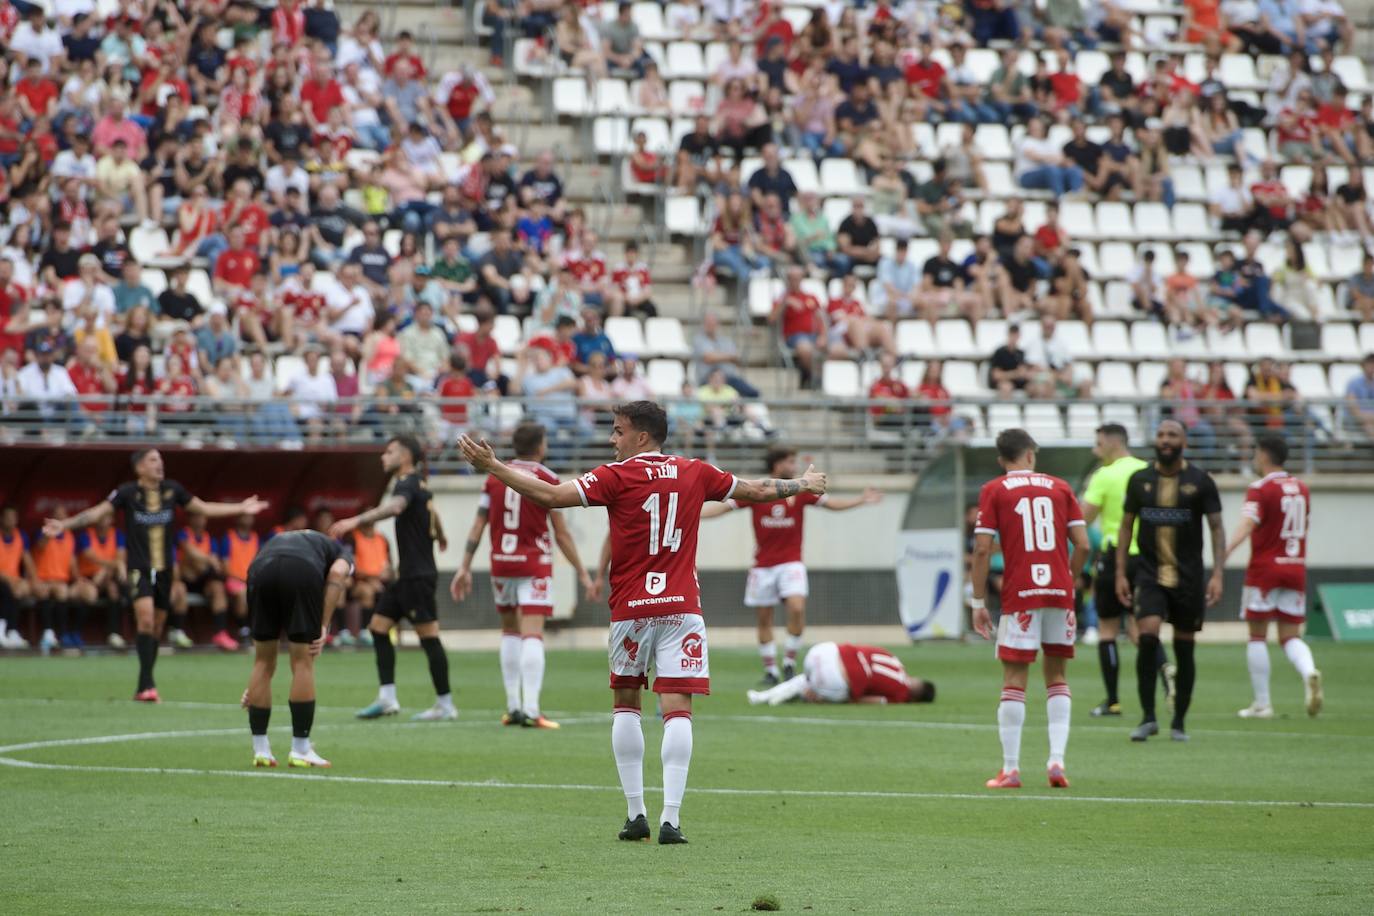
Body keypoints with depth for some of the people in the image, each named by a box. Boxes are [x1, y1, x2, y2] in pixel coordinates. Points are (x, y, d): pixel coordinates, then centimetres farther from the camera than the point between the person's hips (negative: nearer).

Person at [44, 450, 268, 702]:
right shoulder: (128, 492, -6)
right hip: (139, 569, -5)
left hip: (164, 569, 5)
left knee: (156, 628, 8)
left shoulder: (172, 490, 5)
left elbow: (205, 508, 15)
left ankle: (143, 688, 18)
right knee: (146, 619, -22)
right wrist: (64, 525, -21)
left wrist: (241, 508, 14)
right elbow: (97, 512, -10)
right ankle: (147, 684, -23)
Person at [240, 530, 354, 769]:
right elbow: (336, 573, 4)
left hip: (261, 569, 4)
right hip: (304, 572, -4)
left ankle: (260, 751, 20)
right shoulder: (342, 553, 34)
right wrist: (324, 627, 4)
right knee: (303, 663, 10)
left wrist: (255, 687, 50)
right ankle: (301, 751, 14)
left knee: (263, 662, 18)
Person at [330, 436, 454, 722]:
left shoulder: (408, 483, -14)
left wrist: (356, 521, -50)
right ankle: (387, 698, 5)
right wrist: (440, 537, 59)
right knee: (379, 627, 7)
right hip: (407, 573, 10)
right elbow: (432, 513, 36)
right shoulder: (418, 485, 15)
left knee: (429, 636, -5)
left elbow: (395, 506, -37)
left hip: (417, 575, -10)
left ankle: (445, 705, -1)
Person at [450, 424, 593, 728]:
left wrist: (465, 568, 6)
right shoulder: (547, 480, -5)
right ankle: (531, 710, -20)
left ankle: (513, 706, 17)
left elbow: (477, 526, 3)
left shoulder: (495, 477, 6)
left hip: (501, 563, 4)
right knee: (532, 635, -9)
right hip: (534, 565, -4)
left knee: (510, 631, 18)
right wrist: (582, 573, 2)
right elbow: (561, 534, -5)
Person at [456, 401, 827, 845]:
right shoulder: (695, 474, 7)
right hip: (682, 605, 2)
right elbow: (758, 491, 19)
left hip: (631, 608, -2)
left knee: (625, 704, 14)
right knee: (677, 709, -4)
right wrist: (804, 484, 37)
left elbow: (550, 495, -12)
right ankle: (670, 819, -15)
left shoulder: (616, 477, -5)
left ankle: (636, 813, 9)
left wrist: (492, 466, -8)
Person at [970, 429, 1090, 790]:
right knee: (1057, 678, 13)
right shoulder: (1059, 487, 10)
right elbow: (1083, 545, 4)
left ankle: (1011, 769, -2)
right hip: (1059, 593, 3)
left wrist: (978, 602, 0)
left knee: (1014, 680, 0)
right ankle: (1057, 760, 1)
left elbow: (982, 550, -5)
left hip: (1020, 597, -3)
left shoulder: (993, 491, 2)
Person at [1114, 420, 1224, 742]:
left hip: (1188, 576, 0)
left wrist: (1217, 574, -9)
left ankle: (1179, 723, 16)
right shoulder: (1139, 480, 5)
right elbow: (1126, 526, 11)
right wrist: (1120, 573, 5)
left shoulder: (1200, 481, 0)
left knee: (1184, 648, 4)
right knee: (1148, 637, -17)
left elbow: (1216, 527, 0)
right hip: (1149, 573, 0)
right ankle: (1148, 718, -9)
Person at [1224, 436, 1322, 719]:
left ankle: (1262, 703, 4)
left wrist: (1224, 551, -37)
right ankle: (1309, 673, -24)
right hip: (1296, 568, 5)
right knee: (1290, 637, 7)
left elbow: (1247, 525, -25)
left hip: (1265, 568, -5)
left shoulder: (1260, 489, -9)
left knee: (1257, 636, 5)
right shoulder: (1301, 488, 10)